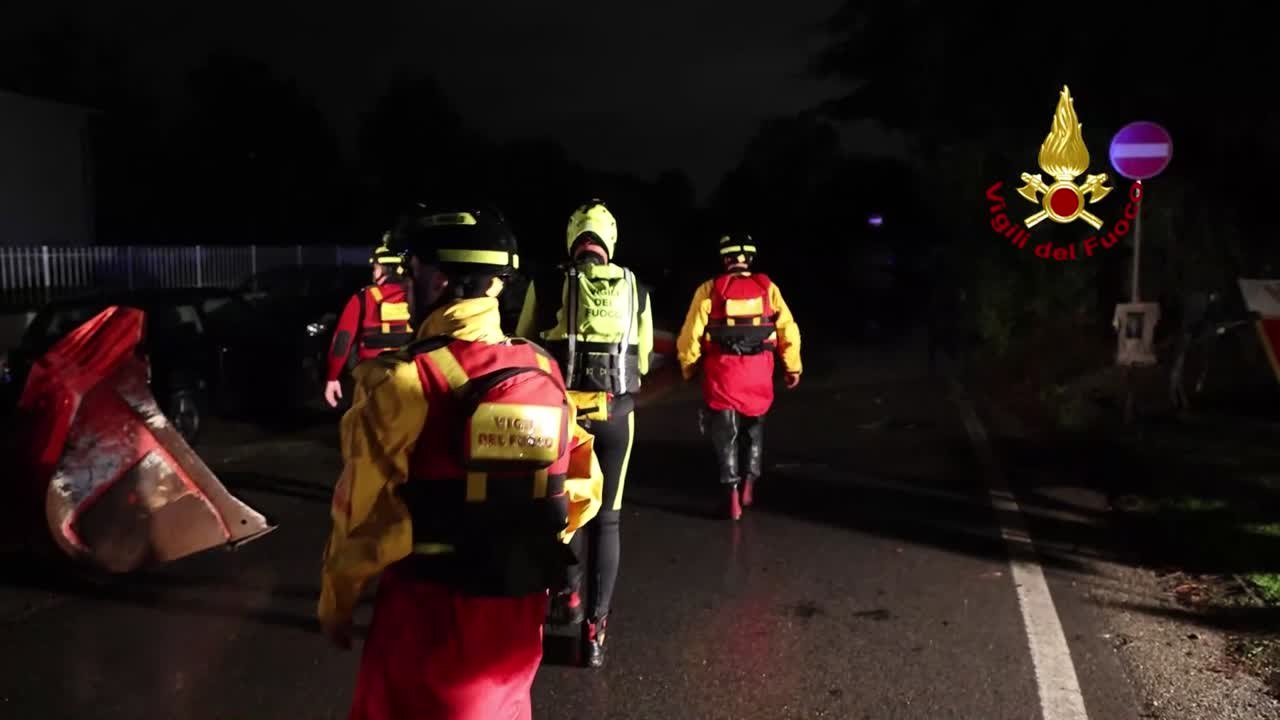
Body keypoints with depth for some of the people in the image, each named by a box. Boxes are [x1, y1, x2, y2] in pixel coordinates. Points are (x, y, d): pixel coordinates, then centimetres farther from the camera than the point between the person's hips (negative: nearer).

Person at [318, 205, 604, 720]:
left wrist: (335, 602, 1)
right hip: (519, 609, 5)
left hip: (430, 609, -5)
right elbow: (584, 485, 5)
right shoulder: (546, 373, -3)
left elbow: (363, 511, -14)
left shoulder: (404, 382, -19)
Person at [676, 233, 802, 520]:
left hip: (722, 370, -1)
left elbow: (691, 334, -3)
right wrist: (793, 367, 11)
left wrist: (688, 367, 11)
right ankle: (749, 484, 19)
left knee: (726, 432, 8)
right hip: (758, 371, 2)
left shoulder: (710, 290, -2)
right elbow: (788, 330, 1)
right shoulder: (767, 287, 2)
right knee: (754, 426, 22)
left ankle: (733, 496, 3)